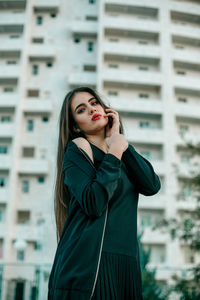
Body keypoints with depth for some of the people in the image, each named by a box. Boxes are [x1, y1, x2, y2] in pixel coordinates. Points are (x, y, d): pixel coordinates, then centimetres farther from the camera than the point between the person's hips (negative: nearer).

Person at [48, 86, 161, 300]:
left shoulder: (123, 154, 15)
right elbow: (93, 204, -18)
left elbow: (152, 186, -4)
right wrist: (114, 153, -11)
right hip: (88, 260, -5)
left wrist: (118, 139, -1)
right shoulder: (77, 148, -3)